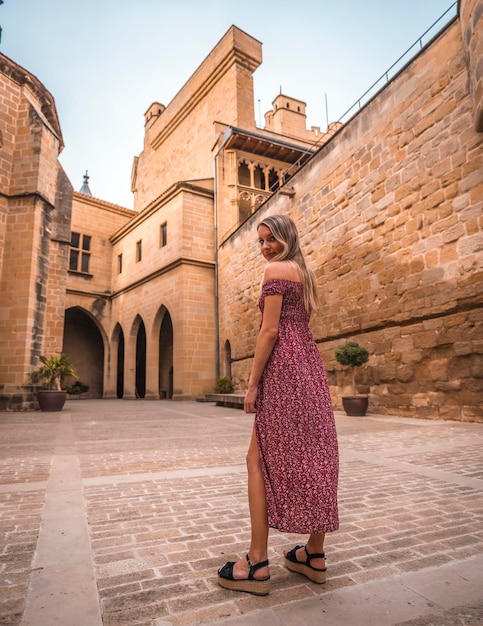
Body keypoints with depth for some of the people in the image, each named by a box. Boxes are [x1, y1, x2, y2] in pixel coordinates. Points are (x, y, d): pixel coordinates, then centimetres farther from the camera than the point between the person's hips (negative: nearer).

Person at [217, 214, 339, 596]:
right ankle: (315, 555, 21)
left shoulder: (276, 269, -6)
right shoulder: (305, 273, 20)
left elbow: (270, 330, -14)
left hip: (284, 366, -9)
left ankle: (258, 564, 4)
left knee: (260, 460, -2)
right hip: (311, 363, 9)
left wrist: (252, 384, -11)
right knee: (312, 455, 10)